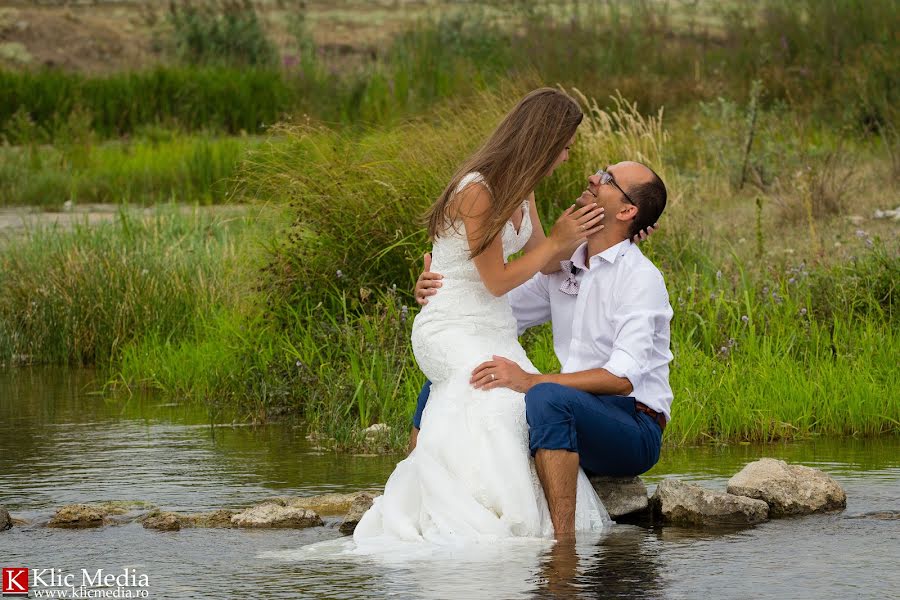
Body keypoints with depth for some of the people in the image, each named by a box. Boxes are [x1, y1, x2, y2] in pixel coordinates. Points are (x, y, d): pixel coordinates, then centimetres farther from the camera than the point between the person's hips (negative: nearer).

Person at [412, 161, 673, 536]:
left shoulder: (641, 278, -14)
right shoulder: (563, 266, 10)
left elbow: (623, 378, -25)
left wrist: (530, 381, -34)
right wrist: (435, 296, -4)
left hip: (633, 428, -8)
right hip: (571, 419, 8)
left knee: (547, 397, -39)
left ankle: (563, 540, -39)